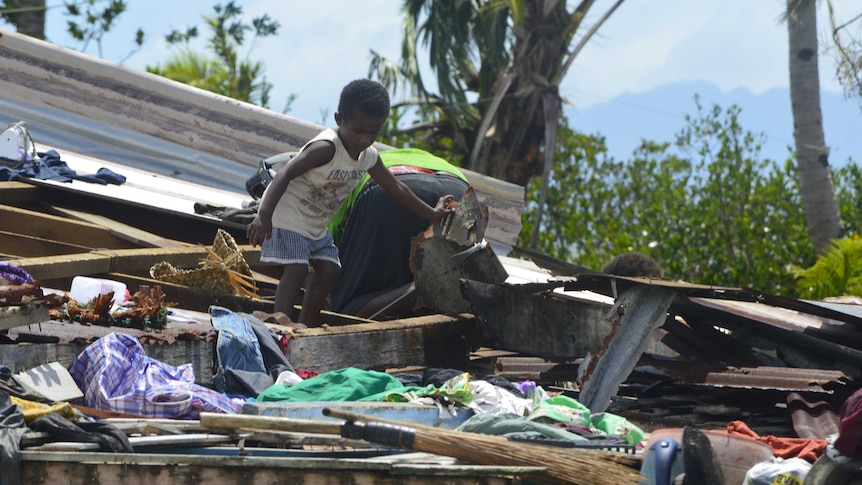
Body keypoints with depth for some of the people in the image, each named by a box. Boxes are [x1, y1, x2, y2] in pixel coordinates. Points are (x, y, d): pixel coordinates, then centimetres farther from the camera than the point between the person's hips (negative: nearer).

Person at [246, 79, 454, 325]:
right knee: (296, 269, -20)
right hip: (287, 215, -8)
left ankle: (306, 326, 10)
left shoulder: (369, 157, -3)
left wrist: (432, 214, 17)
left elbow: (397, 189, 13)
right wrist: (264, 215, -49)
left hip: (316, 224, 8)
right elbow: (285, 175, -37)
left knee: (328, 270, 2)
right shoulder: (326, 148, -29)